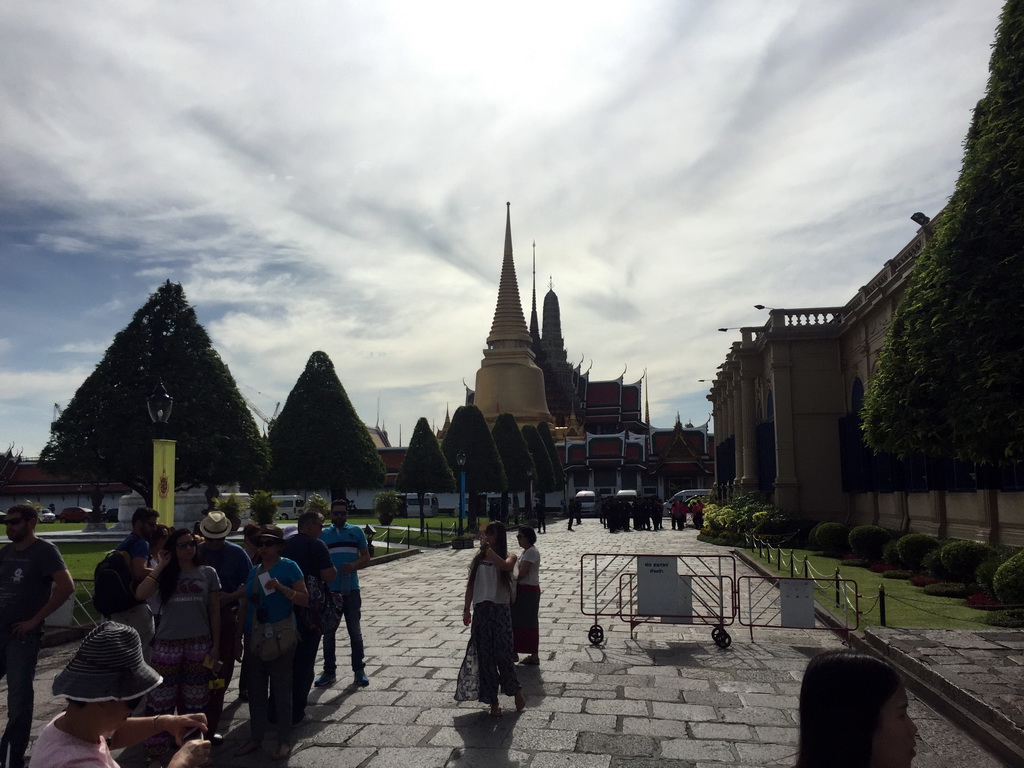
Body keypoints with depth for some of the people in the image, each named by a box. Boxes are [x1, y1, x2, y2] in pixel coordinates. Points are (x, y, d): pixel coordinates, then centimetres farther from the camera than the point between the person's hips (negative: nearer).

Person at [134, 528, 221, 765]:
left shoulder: (207, 573, 3)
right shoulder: (166, 574, 3)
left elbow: (215, 611, 5)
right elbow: (140, 594, -15)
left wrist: (216, 644, 2)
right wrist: (160, 566, -11)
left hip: (199, 643, 0)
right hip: (167, 644, 0)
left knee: (194, 700, 10)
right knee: (161, 699, 4)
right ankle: (154, 754, 17)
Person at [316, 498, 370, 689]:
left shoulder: (356, 531, 5)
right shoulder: (322, 534, 7)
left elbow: (366, 558, 3)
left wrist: (353, 565, -16)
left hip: (351, 590, -1)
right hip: (329, 591, 1)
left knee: (355, 631, 6)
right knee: (328, 632, 8)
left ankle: (359, 670, 15)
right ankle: (329, 671, 19)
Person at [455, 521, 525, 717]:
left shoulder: (508, 557, 1)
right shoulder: (479, 558, 10)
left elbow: (505, 566, -25)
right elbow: (471, 585, 11)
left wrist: (488, 549, -25)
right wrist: (467, 609, 5)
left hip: (500, 610, -3)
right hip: (481, 610, 4)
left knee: (503, 653, -9)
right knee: (485, 656, 6)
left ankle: (516, 690, 17)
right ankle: (493, 701, 17)